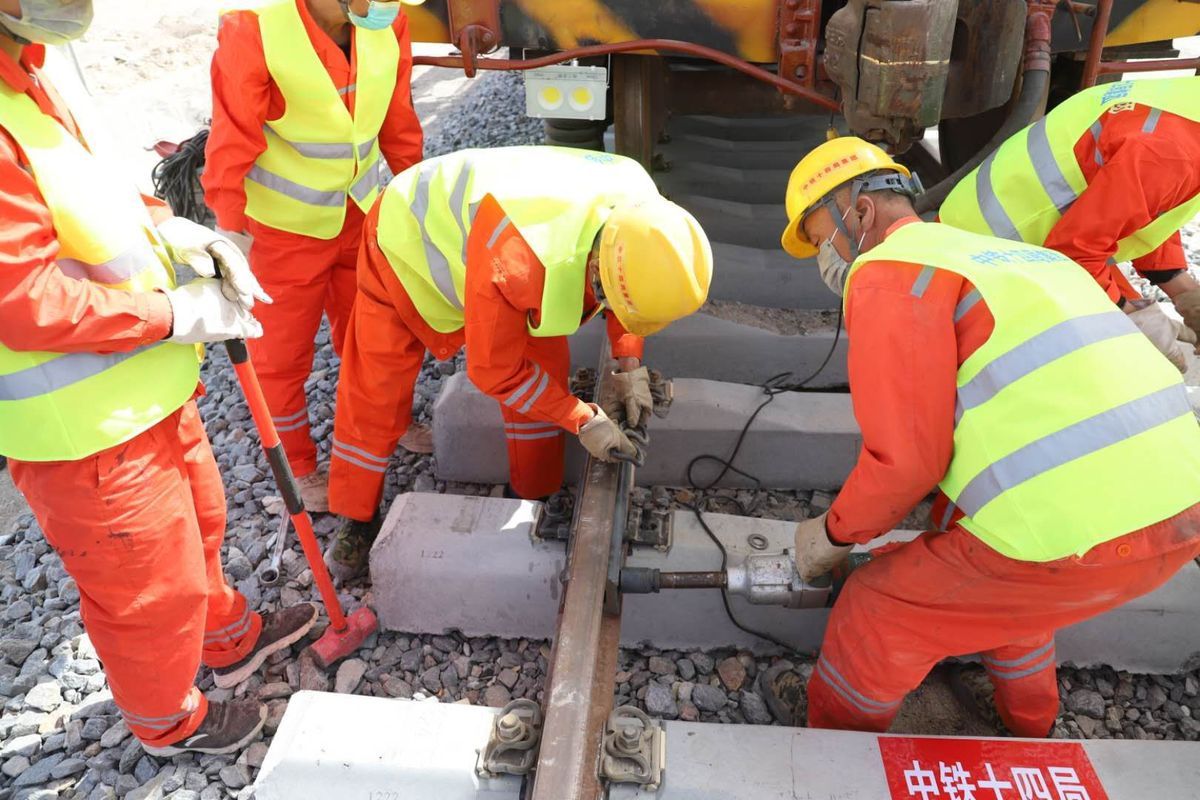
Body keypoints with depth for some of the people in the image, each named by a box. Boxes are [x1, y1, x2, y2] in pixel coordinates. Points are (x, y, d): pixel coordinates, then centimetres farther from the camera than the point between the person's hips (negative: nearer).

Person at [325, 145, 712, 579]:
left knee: (546, 368, -2)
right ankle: (356, 519, 21)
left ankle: (532, 499, 16)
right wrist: (583, 420, -24)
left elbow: (628, 295, -2)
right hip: (408, 238, -5)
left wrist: (630, 366, -12)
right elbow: (495, 370, -28)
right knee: (375, 393, 0)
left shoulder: (639, 213, -27)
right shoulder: (511, 268, -47)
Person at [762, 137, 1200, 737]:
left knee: (879, 610, 11)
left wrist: (834, 533, 6)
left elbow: (907, 457, -13)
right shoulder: (1008, 253, 22)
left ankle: (835, 733, 36)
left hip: (1078, 535, -9)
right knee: (996, 584, 35)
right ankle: (1028, 722, 57)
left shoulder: (889, 270, -5)